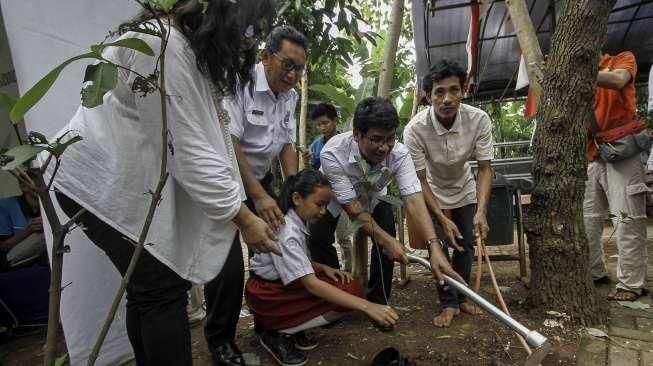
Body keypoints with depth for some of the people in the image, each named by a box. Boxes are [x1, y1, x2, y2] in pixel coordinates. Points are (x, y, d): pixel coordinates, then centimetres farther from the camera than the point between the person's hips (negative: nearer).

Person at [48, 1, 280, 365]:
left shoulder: (201, 49, 7)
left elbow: (216, 138, 4)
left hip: (136, 177, 9)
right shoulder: (161, 46, -26)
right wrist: (244, 217, -21)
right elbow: (187, 150, -27)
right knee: (162, 288, -7)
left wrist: (248, 204, 1)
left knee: (149, 287, 13)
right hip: (102, 181, -9)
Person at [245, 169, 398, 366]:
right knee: (348, 293, -21)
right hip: (267, 295, -8)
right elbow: (311, 284, -34)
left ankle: (294, 330, 3)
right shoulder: (286, 234, -28)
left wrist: (323, 268, -10)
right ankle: (277, 334, -8)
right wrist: (366, 306, -39)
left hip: (286, 284, 8)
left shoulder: (299, 222, -1)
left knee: (350, 288, -7)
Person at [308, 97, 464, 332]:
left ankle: (377, 302, 0)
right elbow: (352, 206, -32)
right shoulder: (332, 153, -38)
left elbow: (413, 198, -39)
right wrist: (385, 240, -35)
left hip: (373, 198, 2)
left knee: (387, 231, -21)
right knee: (317, 239, -20)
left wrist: (434, 246, -51)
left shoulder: (399, 154, -32)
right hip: (335, 198, -1)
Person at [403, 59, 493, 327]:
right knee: (439, 247, -8)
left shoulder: (479, 120, -28)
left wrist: (481, 211, -36)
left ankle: (461, 297, 26)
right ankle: (448, 303, 9)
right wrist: (442, 218, -31)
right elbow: (420, 180, -26)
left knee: (466, 246, 7)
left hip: (465, 191, 3)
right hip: (434, 194, -2)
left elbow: (485, 169, -23)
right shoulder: (415, 129, -34)